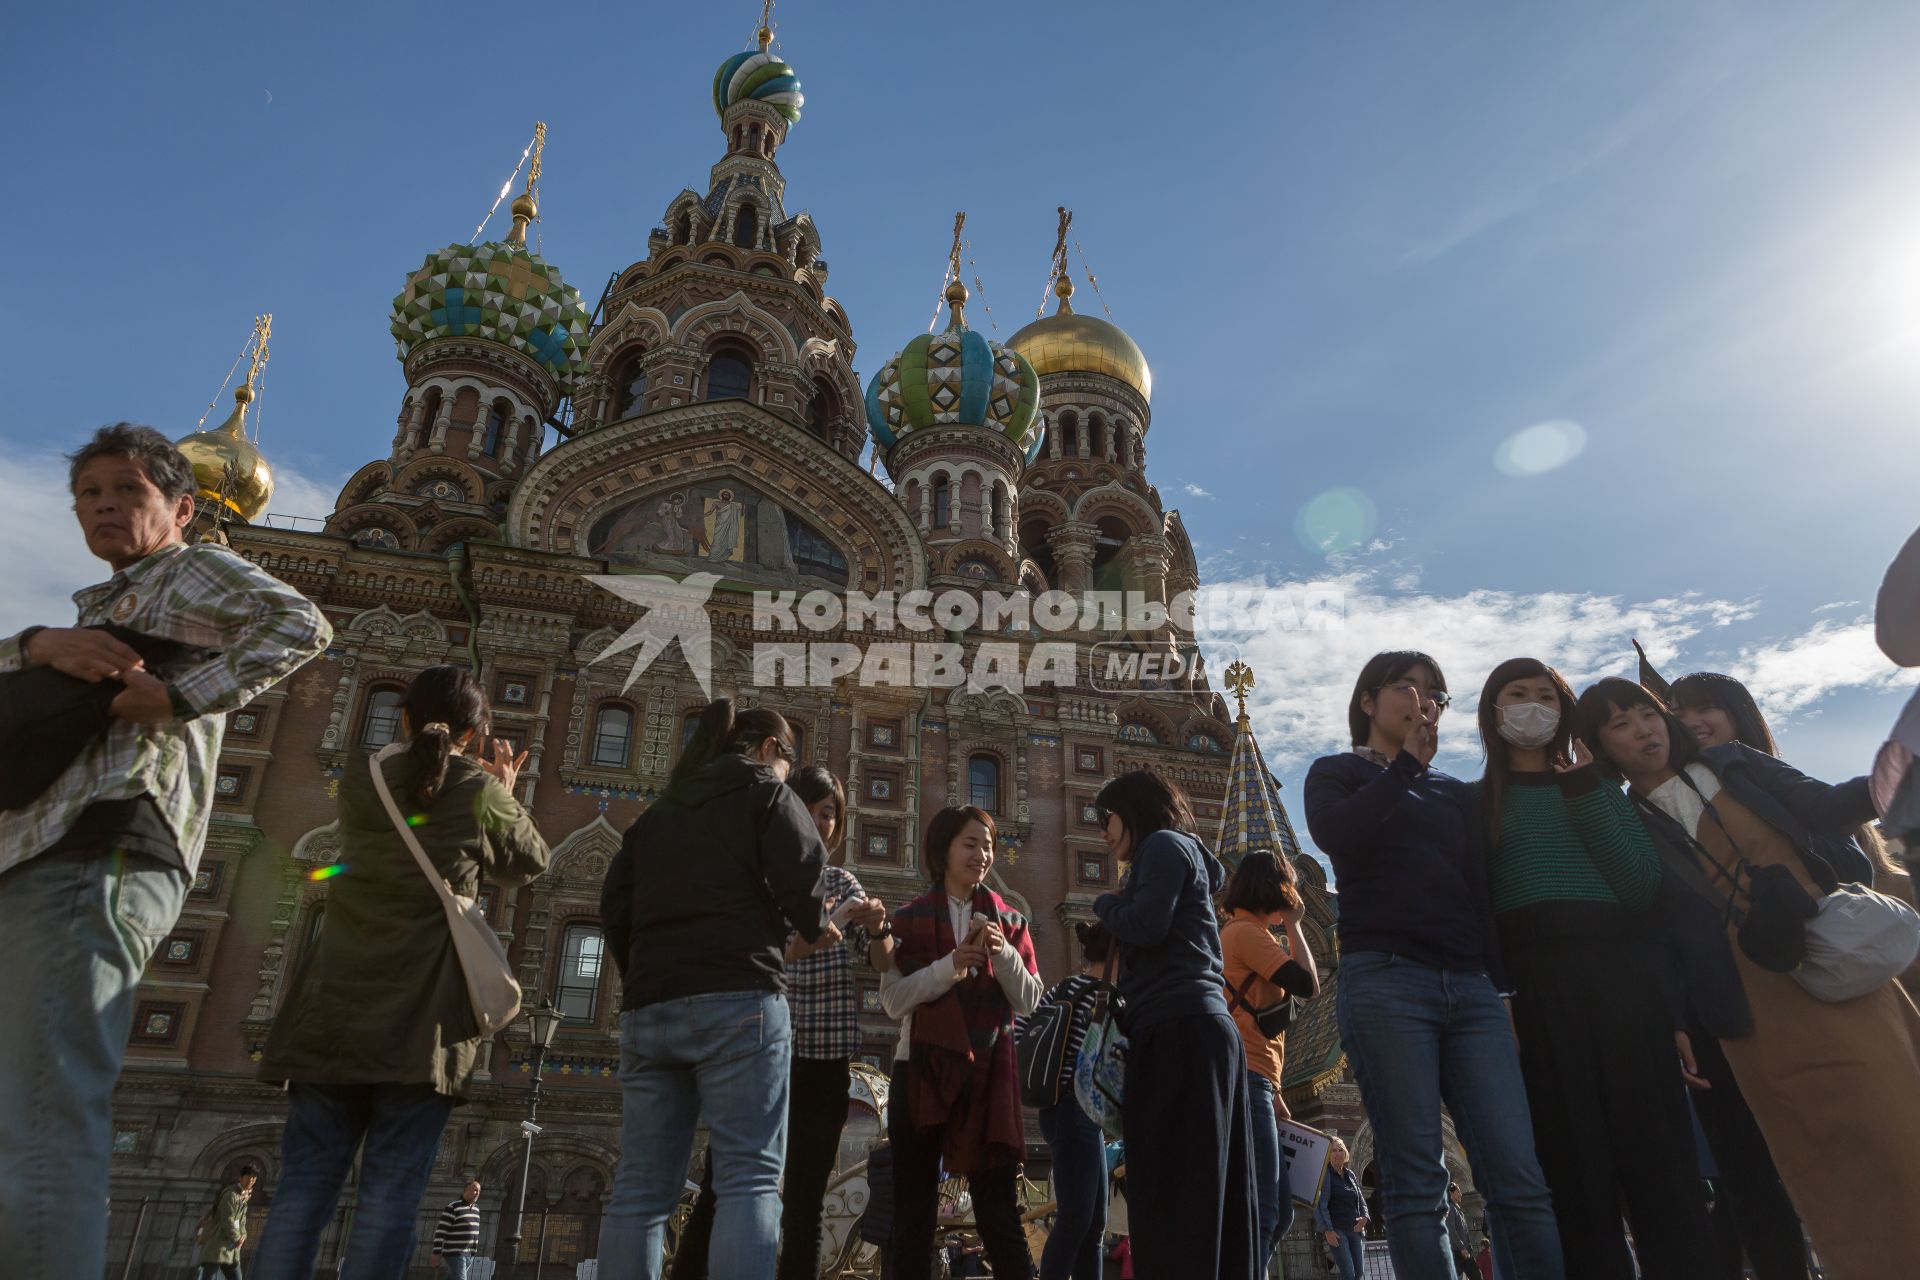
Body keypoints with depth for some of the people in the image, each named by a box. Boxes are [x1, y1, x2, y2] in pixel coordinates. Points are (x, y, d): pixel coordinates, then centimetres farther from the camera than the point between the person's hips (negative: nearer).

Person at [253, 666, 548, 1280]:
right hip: (422, 1015, -3)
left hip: (336, 1006, 3)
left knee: (305, 1187, 4)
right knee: (390, 1196, -3)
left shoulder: (361, 775, 9)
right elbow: (528, 864, 17)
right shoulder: (483, 791, 1)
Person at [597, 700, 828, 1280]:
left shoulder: (658, 811, 23)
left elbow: (616, 908, 16)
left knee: (640, 1188, 4)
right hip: (737, 999, -5)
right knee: (749, 1178, -8)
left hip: (648, 1007, 6)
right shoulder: (767, 793, 8)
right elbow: (804, 884, -5)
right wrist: (816, 928, 15)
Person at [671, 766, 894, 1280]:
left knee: (804, 1205, 5)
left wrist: (878, 929, -15)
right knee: (718, 1193, -6)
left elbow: (883, 964, 7)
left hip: (825, 1059, 3)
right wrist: (795, 948, -26)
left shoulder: (842, 883, 11)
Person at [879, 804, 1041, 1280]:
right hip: (923, 1069, -1)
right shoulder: (909, 919, 2)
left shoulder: (1009, 920, 8)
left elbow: (1028, 1000, 2)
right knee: (914, 1207, 7)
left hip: (989, 1073, 1)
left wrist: (1003, 953, -15)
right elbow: (894, 1000, -7)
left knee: (999, 1209, 3)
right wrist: (951, 965, -19)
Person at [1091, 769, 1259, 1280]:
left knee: (1170, 1191, -12)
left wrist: (1105, 904, 3)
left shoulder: (1165, 844, 0)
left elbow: (1147, 926, -14)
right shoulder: (1182, 853, 28)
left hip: (1179, 1031, -10)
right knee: (1210, 1189, 6)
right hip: (1195, 1028, 10)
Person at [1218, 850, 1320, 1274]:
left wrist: (1270, 1093, 18)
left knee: (1277, 1212, 13)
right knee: (1262, 1213, -14)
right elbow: (1307, 985, -14)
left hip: (1247, 1084, 10)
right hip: (1244, 1082, -10)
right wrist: (1293, 925, -1)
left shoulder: (1234, 933, 23)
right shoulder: (1247, 932, -7)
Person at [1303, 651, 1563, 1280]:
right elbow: (1334, 834, -11)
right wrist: (1406, 762, -4)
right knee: (1416, 1181, -6)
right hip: (1383, 979, -4)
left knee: (1520, 1177, -5)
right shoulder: (1338, 773, 13)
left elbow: (1483, 890, 19)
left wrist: (1506, 986, 8)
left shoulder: (1455, 793, 25)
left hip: (1471, 988, 4)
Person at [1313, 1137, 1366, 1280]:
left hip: (1355, 1230, 6)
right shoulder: (1325, 1175, -6)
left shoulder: (1350, 1174, 13)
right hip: (1336, 1230, -6)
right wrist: (1327, 1230, -19)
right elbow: (1320, 1205, -11)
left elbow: (1361, 1200, 20)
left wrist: (1364, 1217, 0)